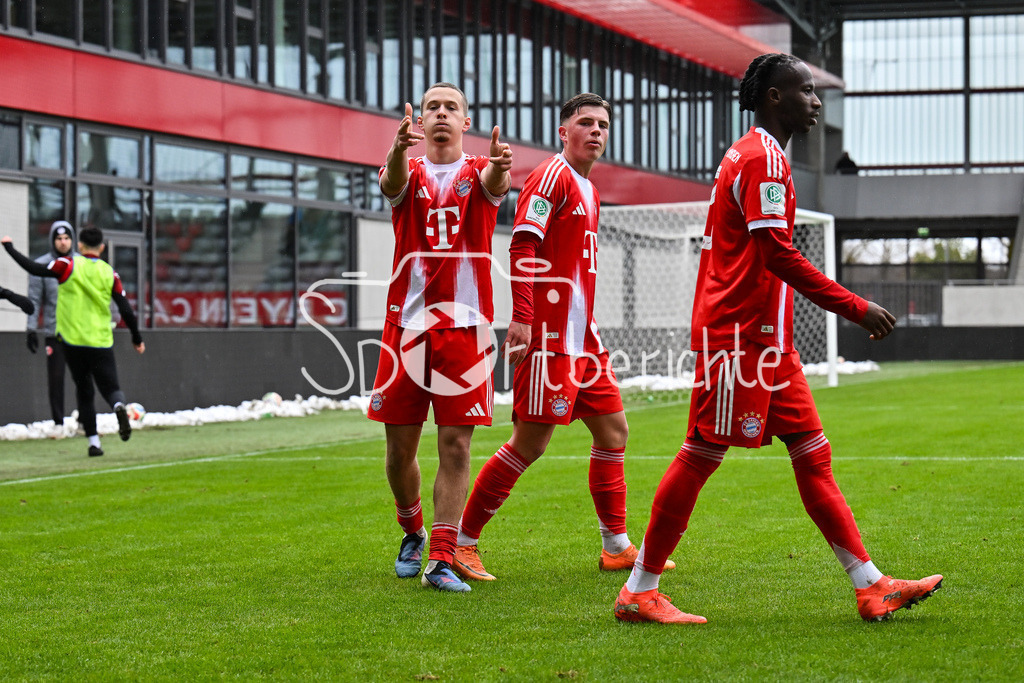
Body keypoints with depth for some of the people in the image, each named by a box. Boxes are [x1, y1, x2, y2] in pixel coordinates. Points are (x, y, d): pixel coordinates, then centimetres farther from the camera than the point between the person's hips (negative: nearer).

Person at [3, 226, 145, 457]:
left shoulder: (69, 265, -5)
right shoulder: (109, 273, 1)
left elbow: (36, 269, -10)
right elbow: (126, 310, 1)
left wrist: (9, 247, 3)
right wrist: (136, 338, 13)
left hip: (72, 341, 0)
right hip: (101, 343, 0)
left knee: (84, 392, 12)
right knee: (110, 388, 7)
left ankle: (93, 442, 7)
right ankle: (119, 406, -28)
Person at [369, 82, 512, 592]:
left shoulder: (476, 173, 7)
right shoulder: (410, 173, 8)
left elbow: (495, 183, -18)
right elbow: (392, 181, -17)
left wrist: (500, 167, -44)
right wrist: (399, 149, -42)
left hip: (465, 327, -1)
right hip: (406, 325, 1)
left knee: (456, 445, -6)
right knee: (400, 446, 5)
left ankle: (441, 560, -3)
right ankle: (413, 533, 30)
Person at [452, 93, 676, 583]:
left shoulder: (589, 190, 20)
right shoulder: (553, 176, -9)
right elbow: (523, 244, -18)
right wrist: (521, 318, -25)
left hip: (581, 338, 10)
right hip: (549, 337, -10)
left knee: (613, 430, 11)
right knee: (530, 442, -9)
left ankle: (617, 546, 19)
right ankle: (463, 542, 0)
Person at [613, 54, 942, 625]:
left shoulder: (755, 156, 20)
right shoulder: (763, 157, -12)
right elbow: (778, 254, -21)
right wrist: (854, 308, -18)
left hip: (768, 340, 10)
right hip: (739, 336, -10)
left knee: (813, 453, 7)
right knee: (701, 457, -5)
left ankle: (872, 586, 7)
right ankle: (639, 592, 2)